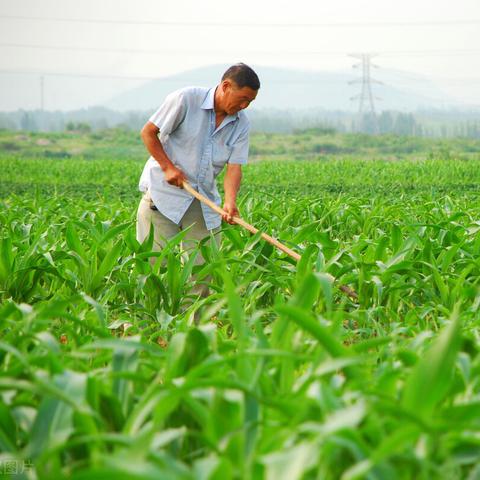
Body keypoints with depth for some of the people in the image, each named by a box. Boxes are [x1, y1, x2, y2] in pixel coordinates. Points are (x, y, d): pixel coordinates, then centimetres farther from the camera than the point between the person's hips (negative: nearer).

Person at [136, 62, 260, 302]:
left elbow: (234, 167, -5)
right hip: (164, 192, -5)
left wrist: (230, 202, -23)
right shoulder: (186, 99, -12)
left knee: (204, 264, 2)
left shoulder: (241, 125, 2)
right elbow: (148, 132, -5)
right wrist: (168, 167, -14)